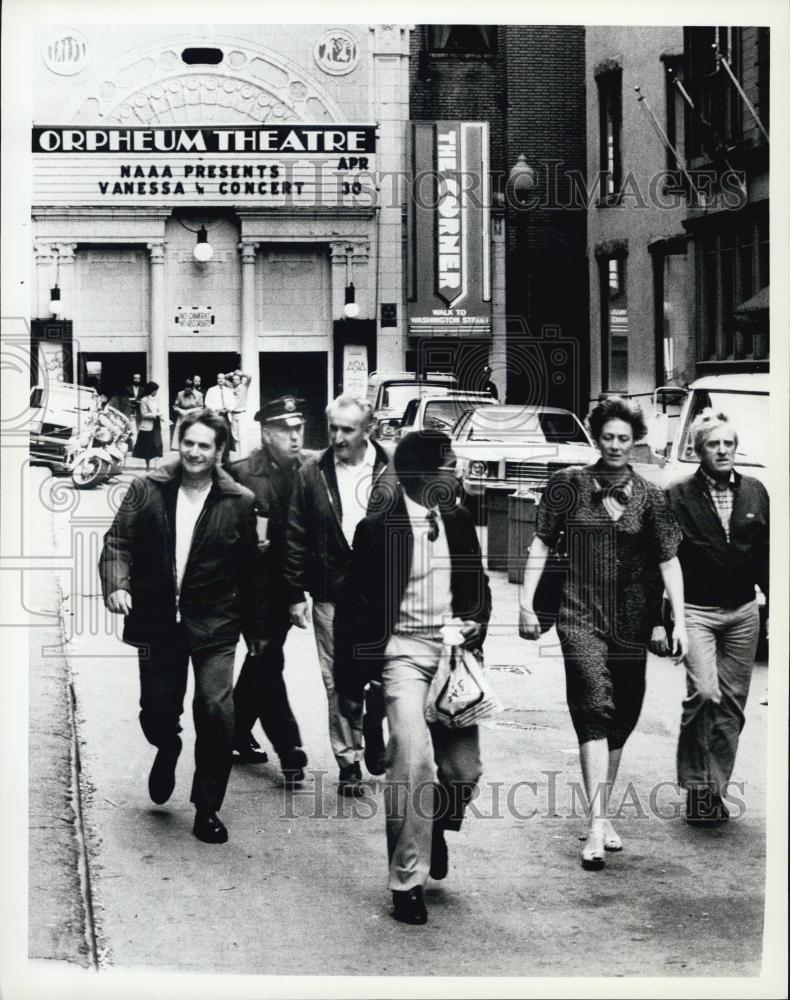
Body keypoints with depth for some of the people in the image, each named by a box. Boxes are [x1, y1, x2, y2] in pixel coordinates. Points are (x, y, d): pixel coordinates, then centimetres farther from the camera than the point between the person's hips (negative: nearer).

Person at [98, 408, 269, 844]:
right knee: (156, 712, 7)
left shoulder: (238, 502, -1)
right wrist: (116, 583, -20)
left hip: (214, 626, -1)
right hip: (157, 623, 1)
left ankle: (207, 808, 5)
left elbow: (251, 571, 4)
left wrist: (257, 627, 8)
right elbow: (118, 541, -1)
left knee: (216, 710, -11)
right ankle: (168, 749, 45)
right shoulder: (147, 490, 1)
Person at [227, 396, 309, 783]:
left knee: (262, 662, 18)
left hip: (287, 588, 5)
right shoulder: (242, 474, -12)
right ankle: (289, 749, 3)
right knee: (268, 664, -2)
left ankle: (236, 734, 34)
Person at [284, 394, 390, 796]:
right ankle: (349, 762, 14)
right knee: (338, 682, 4)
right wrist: (295, 594, 1)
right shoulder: (312, 473, 2)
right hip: (331, 595, 1)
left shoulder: (390, 471, -2)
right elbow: (296, 538, 4)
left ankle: (373, 736, 31)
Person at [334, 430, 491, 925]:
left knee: (464, 768, 2)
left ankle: (435, 826, 37)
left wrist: (477, 620, -3)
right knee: (414, 758, -18)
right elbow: (354, 607, -3)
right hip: (403, 652, -5)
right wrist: (349, 684, -3)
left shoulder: (459, 520, 6)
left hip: (454, 650, 5)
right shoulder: (380, 528, -8)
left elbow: (477, 583, 20)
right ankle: (409, 881, -7)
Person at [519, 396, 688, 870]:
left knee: (620, 721, 8)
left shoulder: (649, 496, 4)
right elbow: (542, 543, 6)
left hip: (632, 623, 3)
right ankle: (597, 827, -19)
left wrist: (678, 621, -4)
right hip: (582, 618, -3)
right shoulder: (569, 484, 1)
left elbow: (669, 559, 3)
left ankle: (603, 813, 24)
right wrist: (527, 602, 1)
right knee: (595, 711, -16)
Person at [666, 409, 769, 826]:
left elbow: (766, 554, 12)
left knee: (732, 703, 7)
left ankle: (715, 789, 18)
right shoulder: (679, 496, -4)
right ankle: (696, 786, -4)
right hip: (697, 610, -4)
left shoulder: (754, 493, 7)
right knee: (704, 694, -17)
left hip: (743, 612, 4)